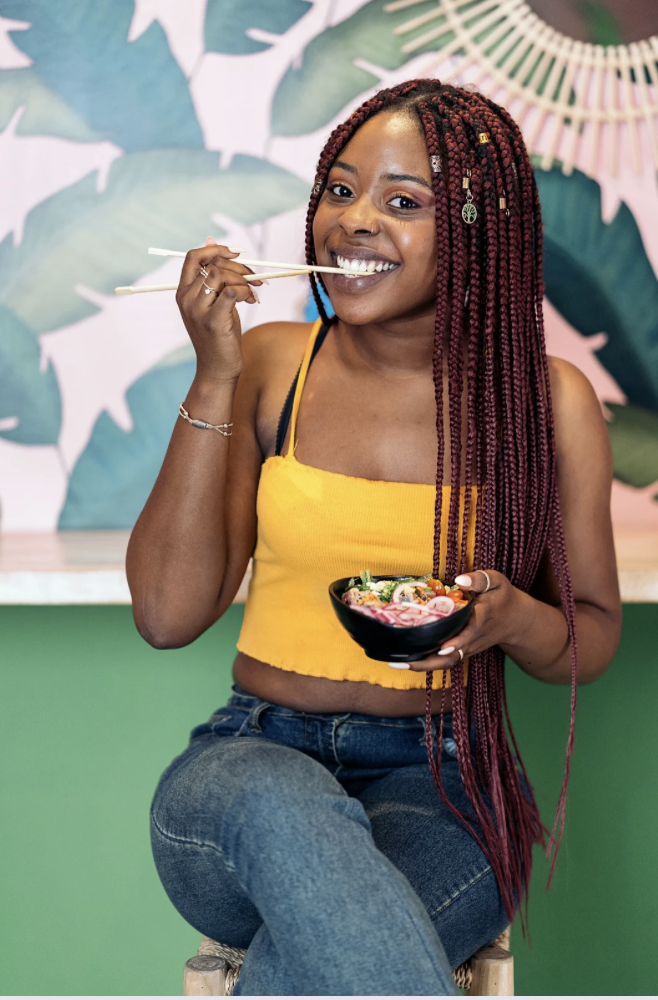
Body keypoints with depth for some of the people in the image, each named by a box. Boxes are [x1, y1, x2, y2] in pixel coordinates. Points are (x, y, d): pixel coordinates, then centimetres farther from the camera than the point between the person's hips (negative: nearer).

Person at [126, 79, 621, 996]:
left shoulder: (546, 400, 2)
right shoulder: (271, 365, 4)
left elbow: (593, 638, 10)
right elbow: (168, 612, -3)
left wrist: (513, 617, -15)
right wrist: (215, 380, -10)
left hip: (443, 783, -1)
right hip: (255, 755, 2)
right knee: (281, 808, -37)